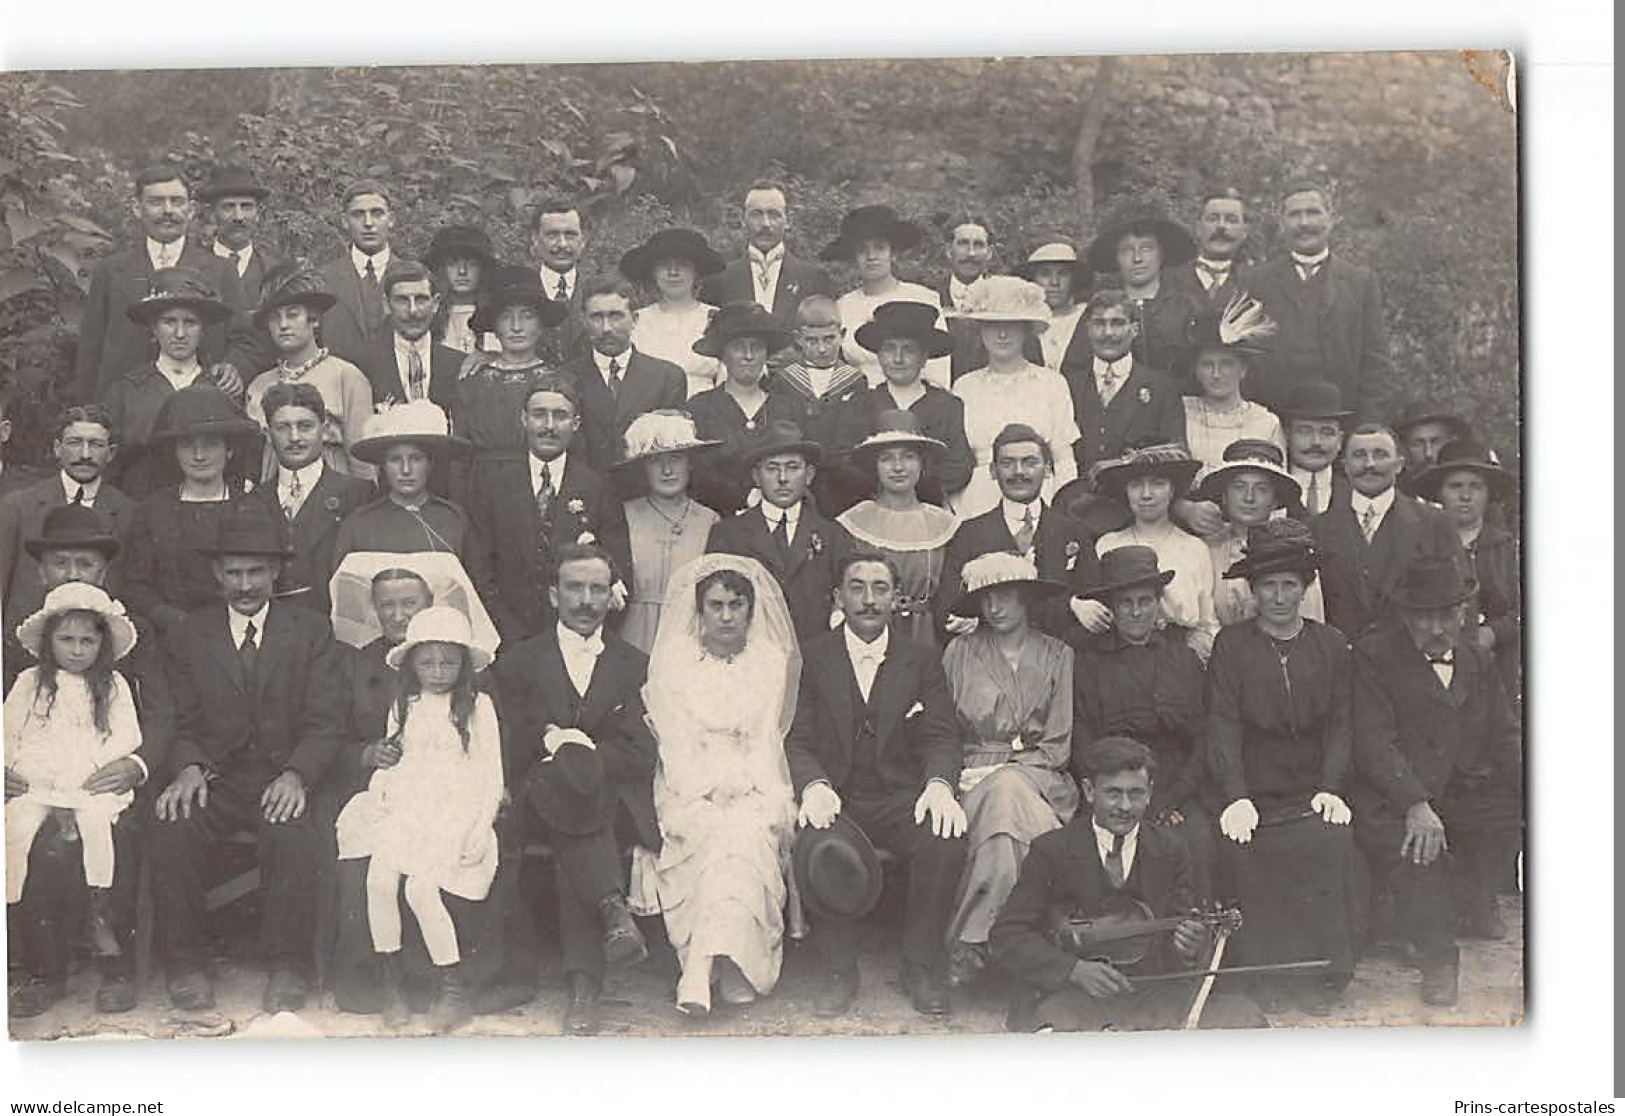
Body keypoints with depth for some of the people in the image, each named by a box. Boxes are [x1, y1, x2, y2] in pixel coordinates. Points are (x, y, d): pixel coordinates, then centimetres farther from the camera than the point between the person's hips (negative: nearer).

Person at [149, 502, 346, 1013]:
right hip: (212, 777, 2)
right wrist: (188, 769, -14)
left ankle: (289, 967, -17)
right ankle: (183, 965, -13)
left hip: (284, 778, -1)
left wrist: (296, 774, -18)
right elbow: (182, 723, 9)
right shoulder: (189, 636, 13)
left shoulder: (311, 632, 8)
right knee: (169, 833, -29)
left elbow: (325, 723, 1)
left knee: (293, 836, -33)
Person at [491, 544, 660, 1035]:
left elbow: (642, 758, 6)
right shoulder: (519, 663, 17)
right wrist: (552, 741, -12)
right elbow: (513, 750, 9)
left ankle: (585, 981, -41)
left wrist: (568, 745, -9)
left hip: (617, 801, 1)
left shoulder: (634, 666, 18)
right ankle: (613, 907, -46)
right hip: (543, 796, -1)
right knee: (577, 763, -36)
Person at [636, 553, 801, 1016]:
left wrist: (741, 787, -12)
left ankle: (699, 973, -39)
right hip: (691, 791, 0)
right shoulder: (672, 662, 9)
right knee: (727, 834, -32)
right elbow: (676, 745, 1)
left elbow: (768, 741, 6)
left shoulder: (774, 662, 13)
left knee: (747, 831, -32)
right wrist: (714, 788, -15)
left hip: (755, 790, 1)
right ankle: (730, 966, -35)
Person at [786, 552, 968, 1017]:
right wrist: (814, 785, -21)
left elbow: (943, 737, 4)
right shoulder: (813, 658, 9)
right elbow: (798, 740, 2)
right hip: (837, 800, -1)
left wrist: (939, 784, -18)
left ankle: (922, 968, -8)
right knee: (821, 850, -35)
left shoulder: (922, 661, 13)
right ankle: (839, 970, -11)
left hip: (902, 797, 2)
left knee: (946, 841, -31)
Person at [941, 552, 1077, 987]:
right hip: (974, 776, 0)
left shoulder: (1058, 656, 11)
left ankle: (969, 940, -34)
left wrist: (1002, 770, -8)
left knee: (1005, 791, -36)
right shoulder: (959, 652, 12)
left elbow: (1059, 745, 5)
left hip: (1037, 775, 0)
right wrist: (968, 773, -8)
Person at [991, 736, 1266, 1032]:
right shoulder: (1050, 851, -2)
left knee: (1244, 1018, -17)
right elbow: (1007, 937, -4)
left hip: (1153, 993, 4)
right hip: (1073, 996, -4)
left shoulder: (1169, 852, 7)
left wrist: (1192, 948, -18)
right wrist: (1075, 970, -18)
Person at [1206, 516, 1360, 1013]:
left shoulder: (1332, 646, 13)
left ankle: (1320, 976, -12)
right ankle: (1266, 978, -12)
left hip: (1312, 799, 1)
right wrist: (1236, 798, -16)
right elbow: (1223, 725, -3)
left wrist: (1331, 790, -9)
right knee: (1239, 852, -28)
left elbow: (1341, 725, 7)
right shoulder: (1231, 646, 7)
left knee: (1331, 843, -27)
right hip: (1253, 800, -1)